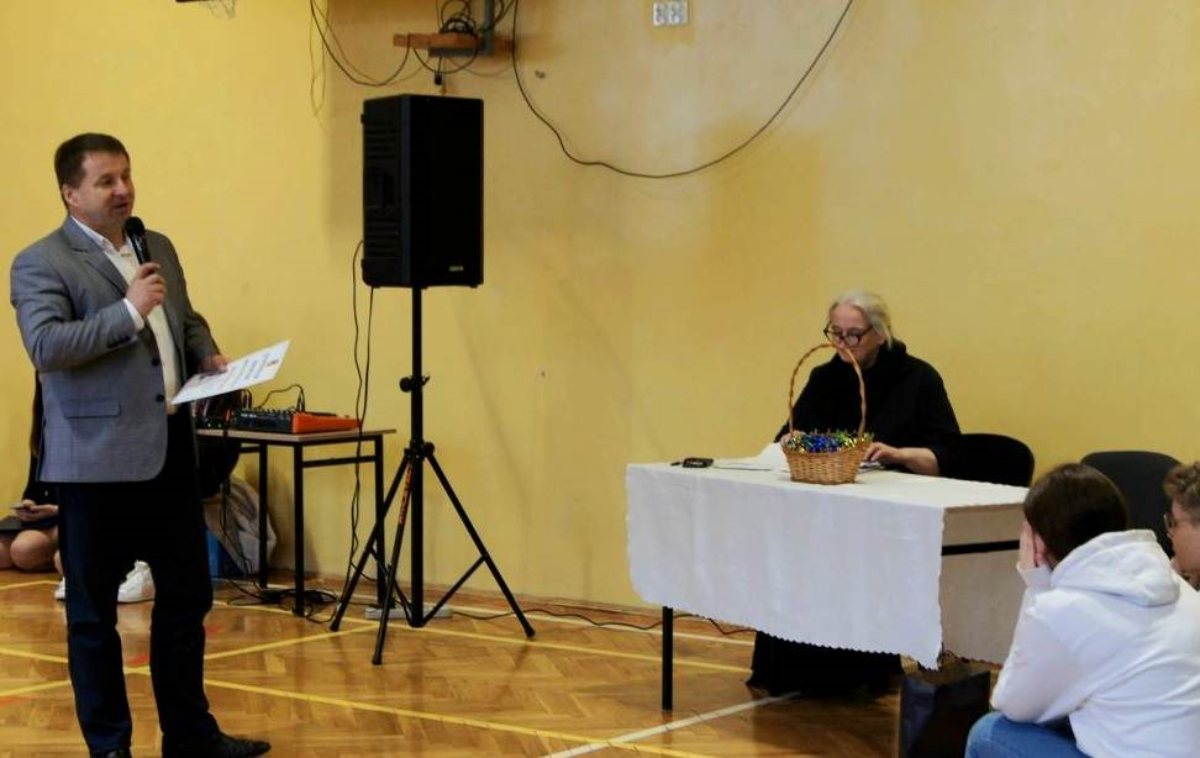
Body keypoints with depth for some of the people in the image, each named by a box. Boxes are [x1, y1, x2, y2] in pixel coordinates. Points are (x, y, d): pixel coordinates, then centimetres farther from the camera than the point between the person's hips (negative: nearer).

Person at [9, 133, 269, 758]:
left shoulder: (159, 248, 14)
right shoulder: (40, 264, -9)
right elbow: (44, 346, -21)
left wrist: (207, 357, 5)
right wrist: (128, 311, -24)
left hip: (171, 448, 7)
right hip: (98, 459, -7)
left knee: (186, 595, 12)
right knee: (94, 611, 4)